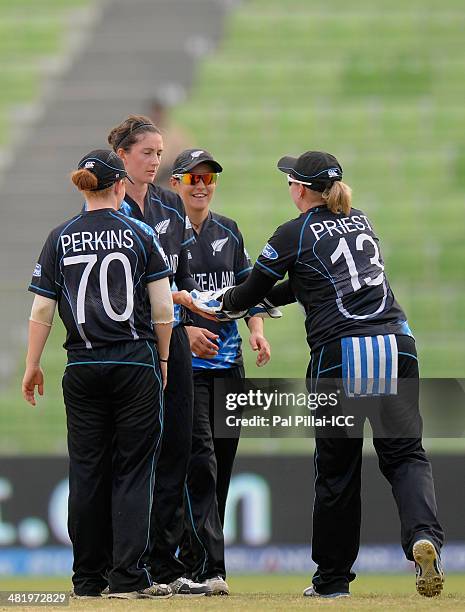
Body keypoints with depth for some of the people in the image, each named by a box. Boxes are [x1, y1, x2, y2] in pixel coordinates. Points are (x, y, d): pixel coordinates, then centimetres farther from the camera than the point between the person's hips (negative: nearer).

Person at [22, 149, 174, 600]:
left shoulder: (61, 239, 3)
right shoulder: (140, 234, -1)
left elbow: (41, 310, 2)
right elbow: (162, 306, -2)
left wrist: (32, 367, 12)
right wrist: (163, 360, 10)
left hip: (83, 371, 2)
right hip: (137, 367, -2)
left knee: (87, 471, 7)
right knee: (133, 470, 0)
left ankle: (88, 578, 10)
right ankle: (129, 576, -5)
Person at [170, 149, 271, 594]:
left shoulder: (228, 232, 13)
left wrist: (257, 330, 2)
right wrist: (184, 331, -20)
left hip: (228, 359, 6)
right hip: (184, 360, -6)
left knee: (222, 462, 6)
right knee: (200, 457, -16)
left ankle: (191, 559, 16)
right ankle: (208, 568, -21)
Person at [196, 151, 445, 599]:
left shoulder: (294, 235, 2)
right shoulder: (360, 223, 20)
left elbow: (252, 289, 13)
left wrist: (224, 304, 33)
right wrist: (268, 300, 35)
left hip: (339, 356, -4)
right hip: (396, 346, 4)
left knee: (337, 468, 7)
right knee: (404, 454, 3)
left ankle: (332, 578, 15)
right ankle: (423, 535, -25)